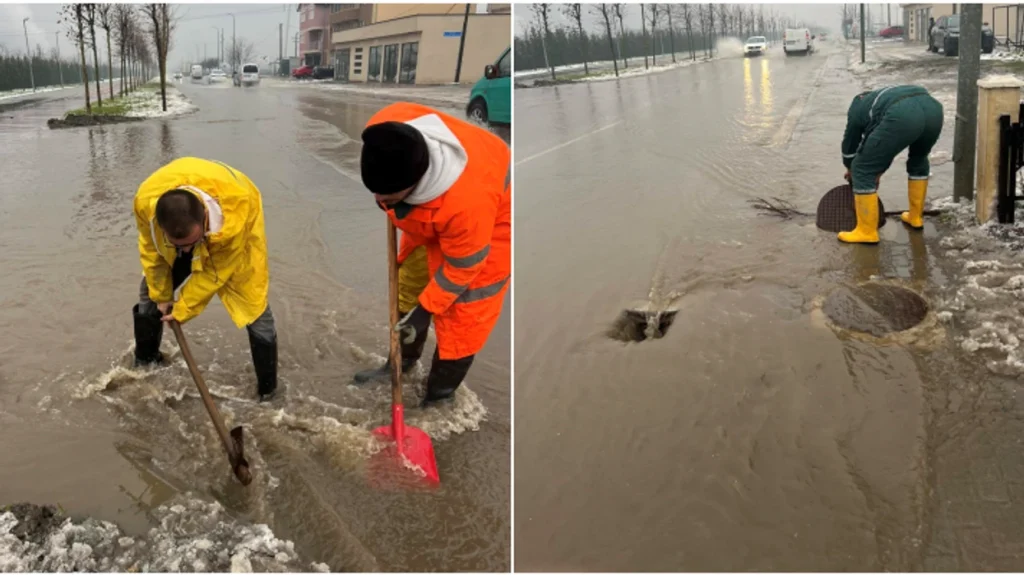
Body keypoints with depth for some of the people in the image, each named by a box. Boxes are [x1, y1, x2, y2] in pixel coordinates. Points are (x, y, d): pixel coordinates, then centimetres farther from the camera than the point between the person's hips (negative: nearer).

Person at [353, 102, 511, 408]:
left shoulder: (468, 201, -48)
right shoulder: (383, 131, -34)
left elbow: (462, 268, -28)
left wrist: (426, 308, -17)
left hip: (491, 218, -6)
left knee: (461, 315, 0)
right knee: (409, 285, 19)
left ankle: (439, 396, 22)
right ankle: (401, 362, 44)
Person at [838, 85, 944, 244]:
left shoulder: (857, 109, 31)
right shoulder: (885, 98, 45)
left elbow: (849, 146, 40)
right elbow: (887, 146, 52)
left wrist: (851, 171, 59)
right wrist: (878, 173, 62)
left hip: (903, 116, -6)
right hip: (932, 108, 6)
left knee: (863, 170, 10)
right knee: (918, 160, 36)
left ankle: (867, 232, 14)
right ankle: (915, 217, 42)